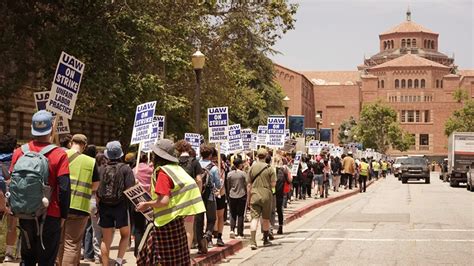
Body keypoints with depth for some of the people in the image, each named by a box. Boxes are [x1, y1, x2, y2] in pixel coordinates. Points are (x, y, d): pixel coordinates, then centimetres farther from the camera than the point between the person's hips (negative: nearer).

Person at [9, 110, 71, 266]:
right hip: (50, 216, -3)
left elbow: (12, 183, 4)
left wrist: (14, 208, 15)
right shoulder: (59, 155, -11)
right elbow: (64, 188, -12)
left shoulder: (19, 152, -1)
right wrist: (63, 215, -2)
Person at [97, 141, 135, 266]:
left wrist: (99, 207, 14)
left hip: (104, 206, 2)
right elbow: (131, 189, -14)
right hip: (121, 205, -2)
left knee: (106, 239, 10)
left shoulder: (102, 170, 1)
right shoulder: (126, 169, -7)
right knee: (125, 235, 14)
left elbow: (97, 191, 2)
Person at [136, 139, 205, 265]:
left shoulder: (162, 172, -16)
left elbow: (163, 201, -23)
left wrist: (146, 204, -8)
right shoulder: (176, 168, 7)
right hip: (176, 220, 8)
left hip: (166, 222, -8)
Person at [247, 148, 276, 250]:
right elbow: (273, 184, -6)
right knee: (266, 218, 14)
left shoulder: (252, 168, 0)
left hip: (254, 195, 1)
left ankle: (253, 241, -17)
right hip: (266, 195, -1)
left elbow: (249, 185, 4)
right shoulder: (269, 168, -6)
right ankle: (266, 240, 26)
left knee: (254, 218, -3)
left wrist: (249, 195, 14)